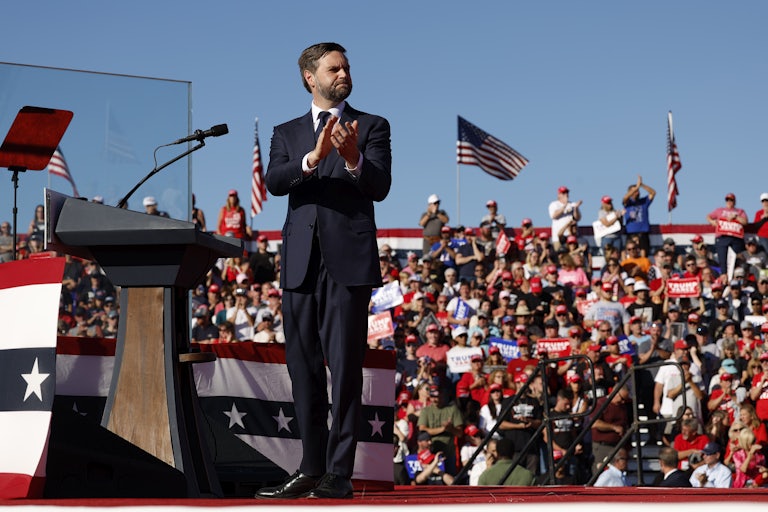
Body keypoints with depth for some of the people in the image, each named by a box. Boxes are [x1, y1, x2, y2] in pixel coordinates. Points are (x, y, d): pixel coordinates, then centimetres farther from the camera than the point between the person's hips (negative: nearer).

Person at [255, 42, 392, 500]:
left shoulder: (371, 127, 8)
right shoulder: (287, 133, 16)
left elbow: (380, 187, -6)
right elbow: (274, 181, -3)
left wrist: (353, 159, -26)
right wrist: (313, 158, -21)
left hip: (348, 261, -4)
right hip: (300, 264, 4)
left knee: (345, 371, -8)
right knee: (304, 371, 7)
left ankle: (339, 474, -8)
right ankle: (311, 470, 14)